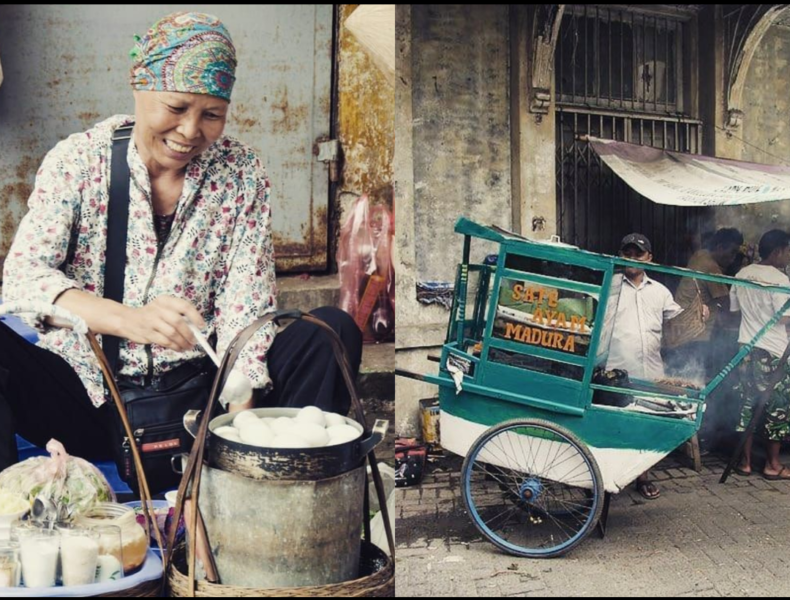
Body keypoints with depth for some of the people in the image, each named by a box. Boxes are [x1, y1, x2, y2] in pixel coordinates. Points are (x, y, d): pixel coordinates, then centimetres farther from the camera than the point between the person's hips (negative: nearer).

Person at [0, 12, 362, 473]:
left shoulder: (241, 173, 1)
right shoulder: (76, 162, -3)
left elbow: (245, 314, -4)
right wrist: (129, 319, -36)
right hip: (88, 395, -1)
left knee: (334, 331, -17)